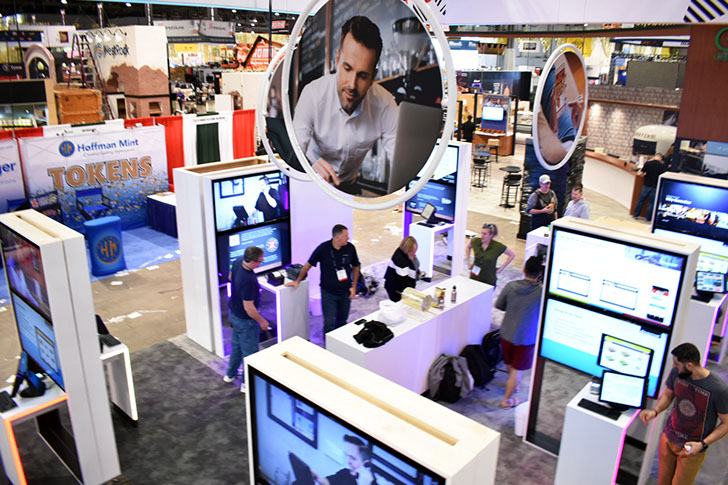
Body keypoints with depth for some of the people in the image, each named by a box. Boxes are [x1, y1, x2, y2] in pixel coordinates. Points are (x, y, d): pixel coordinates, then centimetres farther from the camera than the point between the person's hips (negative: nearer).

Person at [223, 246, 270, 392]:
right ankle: (247, 384, 25)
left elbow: (230, 277, 11)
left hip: (234, 313, 9)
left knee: (236, 345, 27)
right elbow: (249, 308, -30)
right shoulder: (248, 281, -37)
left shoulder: (237, 262, -11)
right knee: (249, 352, 9)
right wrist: (262, 321, -16)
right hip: (245, 320, -9)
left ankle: (230, 374, 46)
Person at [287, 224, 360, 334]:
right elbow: (308, 264, -4)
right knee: (329, 323, -3)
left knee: (342, 321, 15)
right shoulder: (323, 248, -15)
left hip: (345, 292, 3)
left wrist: (354, 287, 2)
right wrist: (297, 281, -3)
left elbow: (355, 267, 8)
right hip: (328, 292, -3)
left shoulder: (350, 248, -6)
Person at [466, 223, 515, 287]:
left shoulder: (497, 246, -13)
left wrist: (501, 268, -1)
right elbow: (468, 247, 18)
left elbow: (512, 255, 1)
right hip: (474, 279, 2)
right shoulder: (475, 241, -6)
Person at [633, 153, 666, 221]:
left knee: (641, 200, 13)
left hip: (646, 185, 0)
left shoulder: (648, 163, -7)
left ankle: (636, 215, 19)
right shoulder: (662, 166, -8)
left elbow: (640, 174, -7)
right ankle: (648, 218, 17)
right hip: (655, 187, 0)